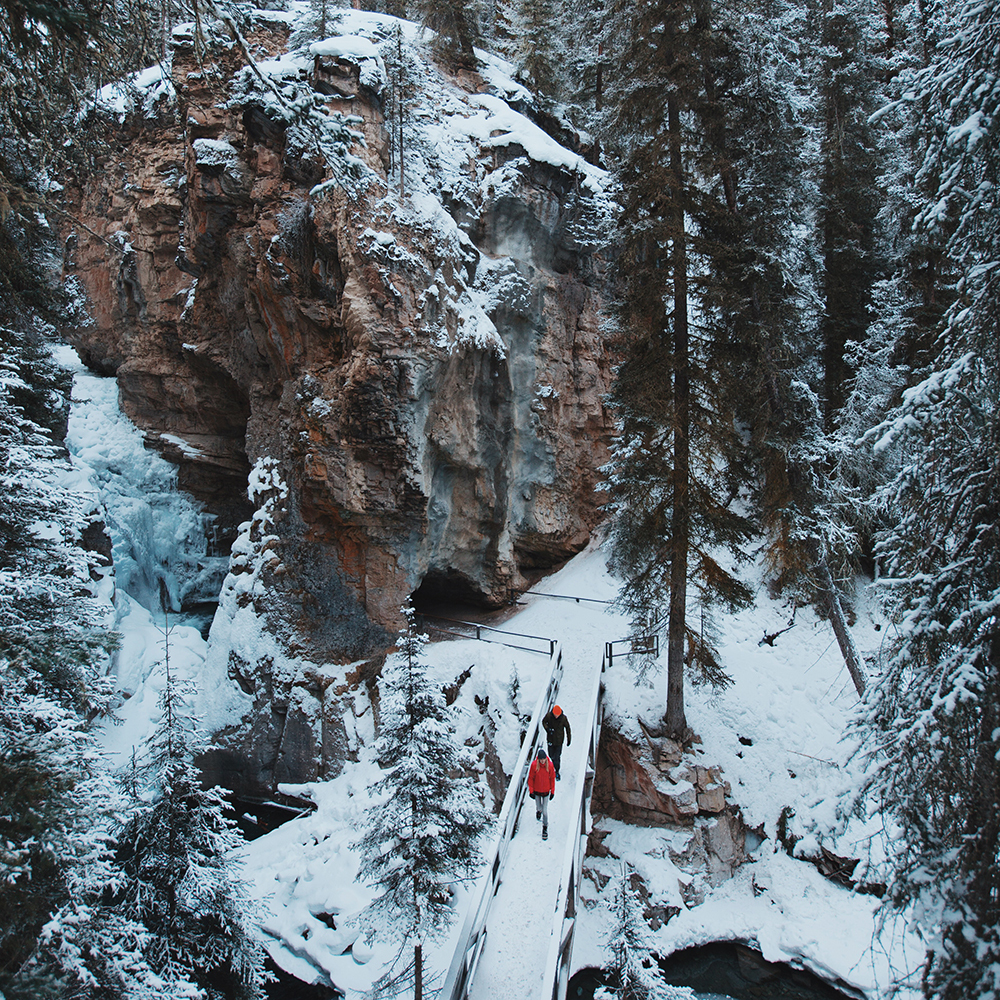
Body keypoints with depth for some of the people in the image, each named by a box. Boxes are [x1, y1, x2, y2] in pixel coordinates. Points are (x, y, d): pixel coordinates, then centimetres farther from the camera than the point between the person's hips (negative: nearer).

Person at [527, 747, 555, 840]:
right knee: (538, 807, 20)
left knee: (545, 810, 2)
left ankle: (545, 828, 21)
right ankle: (538, 811, 57)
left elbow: (552, 778, -4)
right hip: (536, 790, 1)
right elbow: (530, 778, -7)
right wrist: (531, 790, -6)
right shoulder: (534, 764, -18)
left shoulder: (550, 765, -16)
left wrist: (552, 791, 0)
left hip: (546, 791, 0)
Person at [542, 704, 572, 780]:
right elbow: (544, 722, 1)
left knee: (557, 756, 1)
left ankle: (557, 772, 20)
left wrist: (569, 739, 2)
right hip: (550, 739, 2)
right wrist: (547, 729, -18)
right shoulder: (548, 715, -18)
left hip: (559, 740, -2)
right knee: (551, 755, 16)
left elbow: (567, 728, -4)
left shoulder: (563, 718, -19)